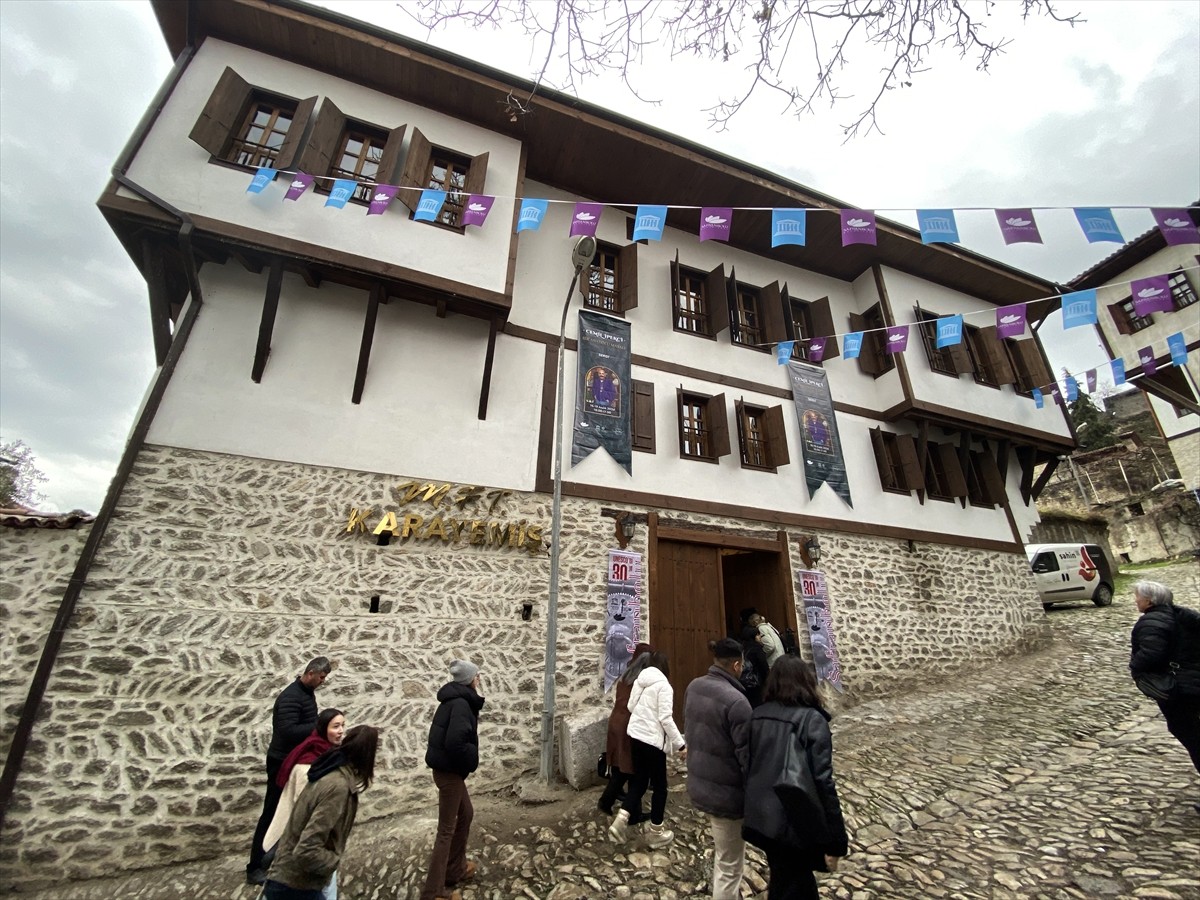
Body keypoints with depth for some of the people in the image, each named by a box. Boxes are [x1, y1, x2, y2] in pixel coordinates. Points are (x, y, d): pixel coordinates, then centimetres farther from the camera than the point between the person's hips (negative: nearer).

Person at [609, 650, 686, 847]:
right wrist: (680, 744, -12)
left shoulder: (638, 681, 6)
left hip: (635, 735, 6)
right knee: (659, 785, 11)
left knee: (639, 780, 18)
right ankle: (656, 833, 22)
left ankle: (620, 820, 8)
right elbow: (665, 718, -18)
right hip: (653, 739, -6)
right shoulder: (663, 685, -14)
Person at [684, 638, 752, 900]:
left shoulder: (693, 688, -3)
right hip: (726, 792, -8)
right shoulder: (736, 701, -28)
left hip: (698, 784, 8)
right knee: (729, 867, 13)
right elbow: (748, 757, -21)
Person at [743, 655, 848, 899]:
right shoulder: (811, 720, -17)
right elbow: (823, 782, -19)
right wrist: (835, 841, -11)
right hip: (795, 823, -5)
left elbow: (749, 766, 8)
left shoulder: (758, 716, 0)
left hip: (761, 818, 5)